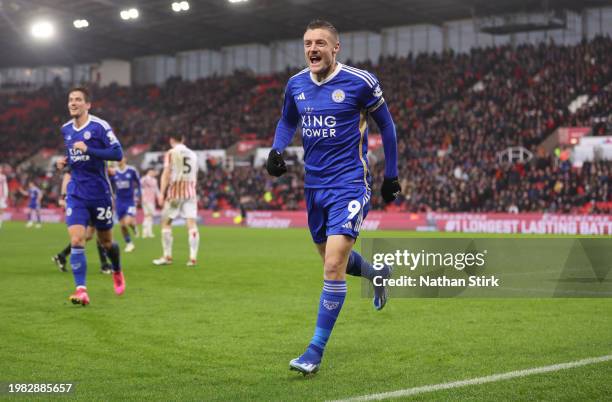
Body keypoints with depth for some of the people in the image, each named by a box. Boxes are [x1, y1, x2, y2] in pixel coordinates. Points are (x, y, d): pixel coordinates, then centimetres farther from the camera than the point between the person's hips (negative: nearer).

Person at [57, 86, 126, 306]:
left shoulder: (99, 126, -10)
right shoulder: (65, 129, 8)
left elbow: (118, 153, -17)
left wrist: (88, 150, -24)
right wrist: (65, 161, 4)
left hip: (99, 193, -3)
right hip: (76, 195, 3)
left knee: (105, 241, 12)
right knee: (76, 241, -14)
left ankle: (117, 272, 42)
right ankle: (81, 290, -15)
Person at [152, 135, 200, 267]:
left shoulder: (171, 153, -1)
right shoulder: (193, 154, 13)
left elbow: (166, 173, -8)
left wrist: (162, 193, -10)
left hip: (174, 193, -3)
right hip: (190, 193, 4)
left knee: (166, 223, 8)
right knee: (192, 223, -3)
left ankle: (167, 256, 7)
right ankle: (193, 258, -10)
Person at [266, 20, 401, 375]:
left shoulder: (360, 82, -10)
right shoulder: (296, 85, 3)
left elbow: (386, 125, 2)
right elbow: (288, 122, 22)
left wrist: (391, 175, 4)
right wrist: (277, 149, 1)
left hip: (349, 184, -6)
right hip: (315, 184, 6)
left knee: (333, 265, -16)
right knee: (332, 260, 18)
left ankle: (316, 352, -7)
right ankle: (378, 273, 53)